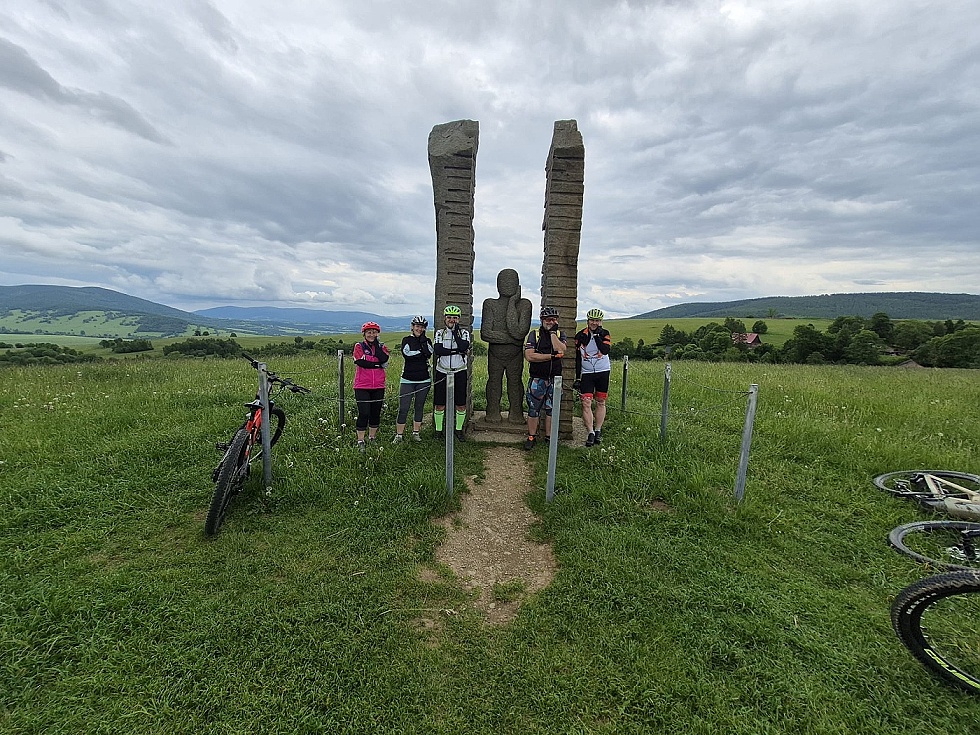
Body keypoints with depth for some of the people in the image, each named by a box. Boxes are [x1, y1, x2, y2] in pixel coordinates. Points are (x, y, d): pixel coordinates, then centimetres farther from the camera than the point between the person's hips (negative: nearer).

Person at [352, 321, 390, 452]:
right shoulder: (359, 346, 1)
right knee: (364, 413, -6)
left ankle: (372, 438, 27)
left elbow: (384, 360, -13)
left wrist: (375, 344, -8)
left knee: (376, 413, 11)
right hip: (362, 386, -3)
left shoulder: (381, 347, 8)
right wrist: (378, 365, -10)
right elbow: (361, 362, -15)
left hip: (378, 386, 3)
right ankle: (360, 441, 6)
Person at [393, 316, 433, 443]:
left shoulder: (427, 341, 9)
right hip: (407, 379, -2)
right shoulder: (407, 340, 5)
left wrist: (423, 339, -10)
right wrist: (421, 352, -11)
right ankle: (399, 435, 5)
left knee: (419, 407, 9)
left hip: (424, 380, 2)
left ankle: (416, 433, 21)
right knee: (403, 408, -3)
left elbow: (429, 354, -12)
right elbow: (407, 353, -15)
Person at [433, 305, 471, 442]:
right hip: (442, 372, 0)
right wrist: (457, 351, -16)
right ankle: (438, 430, 18)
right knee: (440, 404, 4)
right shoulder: (439, 333, 5)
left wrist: (455, 332, -15)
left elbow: (463, 347, -17)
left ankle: (459, 430, 20)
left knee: (461, 404, 4)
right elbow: (437, 350, -12)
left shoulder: (464, 332, 4)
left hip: (459, 372, 0)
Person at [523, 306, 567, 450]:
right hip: (537, 379, -2)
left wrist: (553, 332, -11)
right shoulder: (534, 334, 1)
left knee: (551, 409, 10)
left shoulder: (561, 334, 8)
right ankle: (531, 437, 15)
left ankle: (549, 437, 22)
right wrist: (552, 356, -15)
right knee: (533, 408, 2)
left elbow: (561, 350, -13)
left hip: (555, 379, 2)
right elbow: (529, 356, -13)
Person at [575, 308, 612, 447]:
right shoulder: (580, 336, -2)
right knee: (586, 403, -9)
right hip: (586, 373, 0)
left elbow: (605, 350, -20)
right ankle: (591, 433, -3)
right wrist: (578, 377, 1)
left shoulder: (604, 334, -2)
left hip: (603, 372, 0)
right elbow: (578, 358, 3)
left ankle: (598, 431, 20)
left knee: (600, 402, 8)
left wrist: (597, 336, -23)